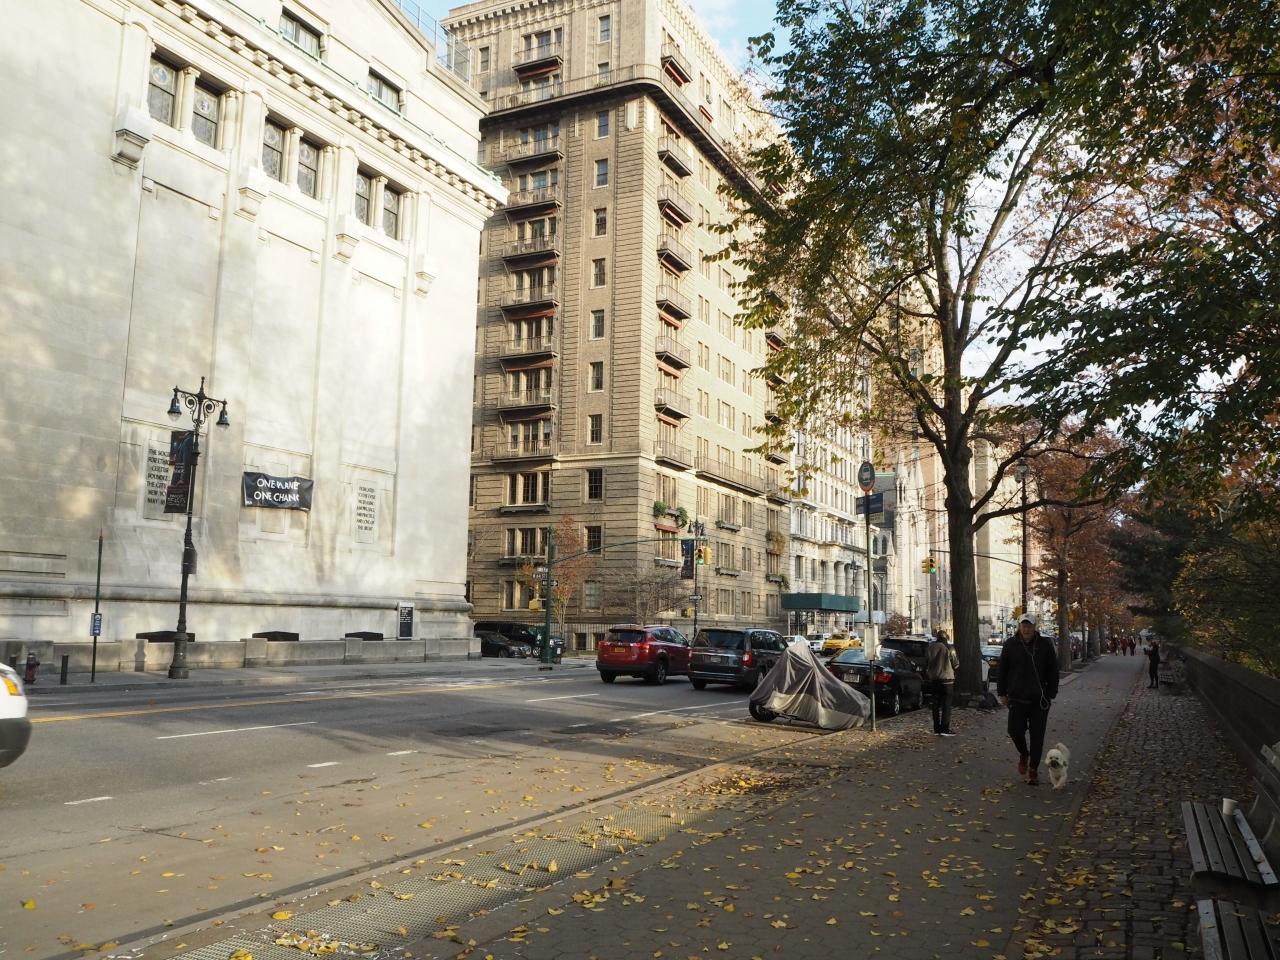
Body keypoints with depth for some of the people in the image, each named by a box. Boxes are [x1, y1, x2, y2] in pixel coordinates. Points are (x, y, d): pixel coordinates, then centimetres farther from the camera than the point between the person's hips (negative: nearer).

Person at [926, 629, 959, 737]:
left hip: (933, 679, 5)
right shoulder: (949, 649, -12)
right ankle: (945, 729, -6)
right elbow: (955, 664, -5)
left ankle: (937, 729, 13)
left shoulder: (930, 648, 1)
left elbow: (926, 664, 7)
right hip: (946, 679, -4)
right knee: (946, 705, -1)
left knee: (936, 704, 11)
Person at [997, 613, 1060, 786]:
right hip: (1017, 699, 0)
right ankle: (1024, 754, 25)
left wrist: (1051, 694, 2)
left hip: (1039, 700, 0)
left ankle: (1033, 770, 16)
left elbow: (1052, 672, 6)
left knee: (1037, 736, 3)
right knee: (1015, 731, -6)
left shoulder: (1045, 645, 2)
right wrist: (1002, 693, 5)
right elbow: (1002, 671, 8)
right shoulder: (1011, 646, 2)